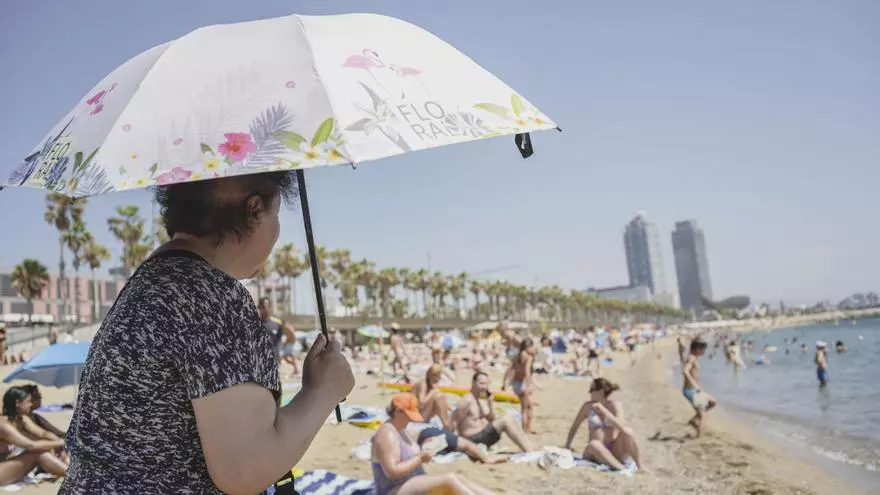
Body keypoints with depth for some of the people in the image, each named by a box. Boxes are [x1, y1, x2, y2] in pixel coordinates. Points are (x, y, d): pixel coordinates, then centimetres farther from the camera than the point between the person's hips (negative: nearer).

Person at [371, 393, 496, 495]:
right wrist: (419, 459, -17)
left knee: (458, 478, -8)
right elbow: (392, 471, -24)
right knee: (449, 480, -25)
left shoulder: (400, 430, 14)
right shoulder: (387, 434, -17)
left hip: (413, 484, 10)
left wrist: (422, 455, 2)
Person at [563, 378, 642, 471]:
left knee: (628, 431, -29)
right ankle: (622, 468, -47)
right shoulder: (588, 406, 5)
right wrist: (567, 447, 9)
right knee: (593, 444, -36)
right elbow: (574, 427, 14)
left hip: (616, 452, -1)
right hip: (596, 452, 1)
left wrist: (604, 411, -24)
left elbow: (621, 427, -18)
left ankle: (640, 466, -26)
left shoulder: (615, 405, -1)